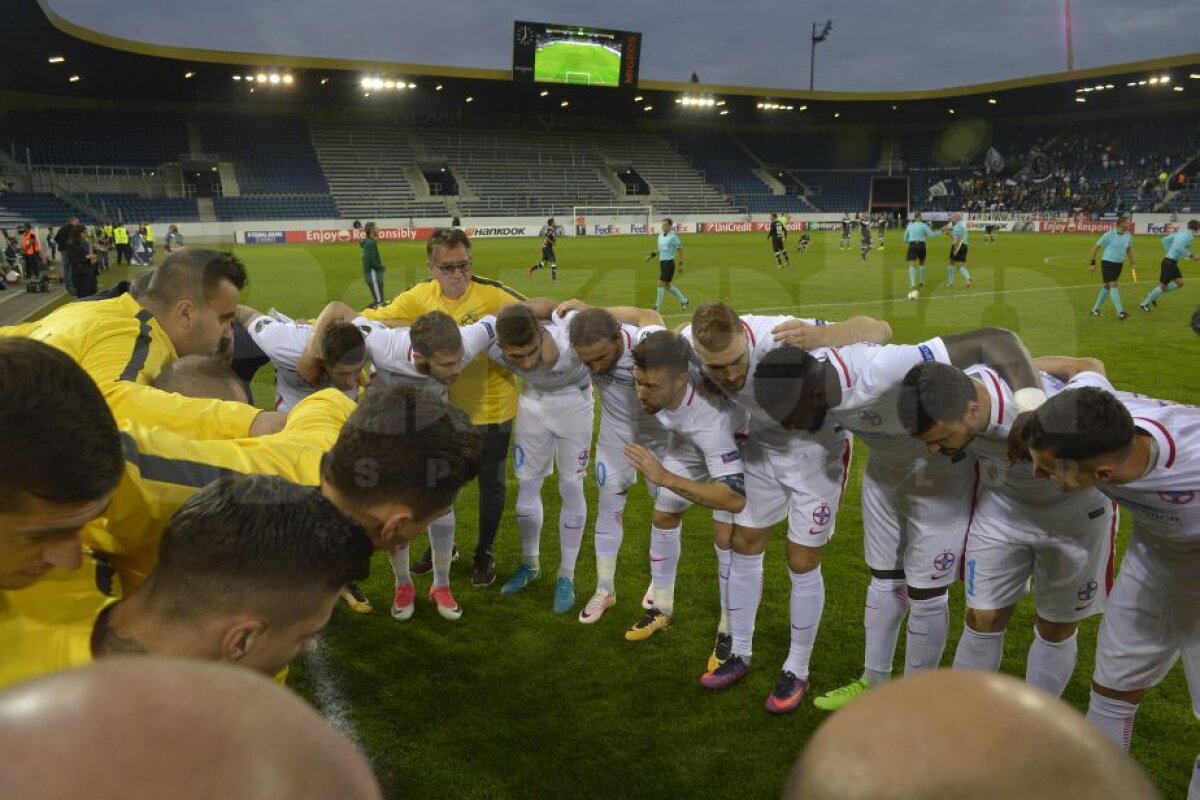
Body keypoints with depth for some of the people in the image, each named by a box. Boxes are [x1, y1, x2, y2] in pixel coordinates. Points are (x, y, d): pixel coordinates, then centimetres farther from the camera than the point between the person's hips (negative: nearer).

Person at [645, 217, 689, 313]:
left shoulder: (673, 236, -11)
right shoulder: (660, 236, 11)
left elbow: (680, 250, -7)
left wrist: (680, 265, -9)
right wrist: (651, 256, 8)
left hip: (669, 263, -8)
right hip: (662, 262, 8)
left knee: (661, 284, -12)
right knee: (667, 286, 14)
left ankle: (657, 308, -7)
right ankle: (683, 300, 31)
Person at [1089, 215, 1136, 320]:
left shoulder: (1128, 235, 2)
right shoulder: (1109, 234, -15)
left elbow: (1129, 249, 18)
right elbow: (1095, 247, -8)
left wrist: (1133, 262, 8)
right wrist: (1093, 263, -9)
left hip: (1119, 264, 7)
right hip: (1107, 263, -7)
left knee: (1107, 286, 12)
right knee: (1113, 285, -15)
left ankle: (1095, 309, 24)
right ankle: (1120, 312, -20)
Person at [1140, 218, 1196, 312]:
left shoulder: (1181, 233, 11)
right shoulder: (1190, 236, -15)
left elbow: (1165, 240, 16)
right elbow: (1179, 247, -30)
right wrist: (1190, 255, -20)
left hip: (1172, 262, 10)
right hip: (1170, 262, -10)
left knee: (1180, 283, 12)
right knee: (1163, 286, 0)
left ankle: (1154, 295, 16)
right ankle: (1144, 304, 10)